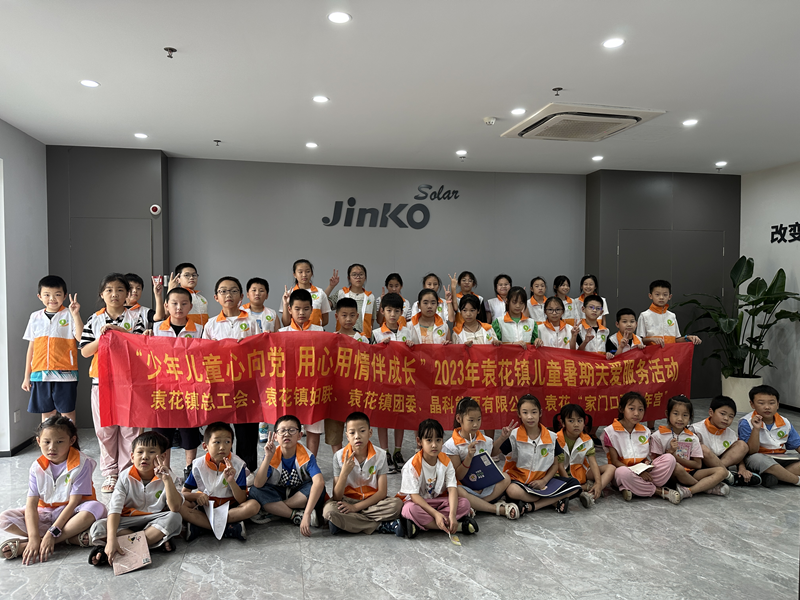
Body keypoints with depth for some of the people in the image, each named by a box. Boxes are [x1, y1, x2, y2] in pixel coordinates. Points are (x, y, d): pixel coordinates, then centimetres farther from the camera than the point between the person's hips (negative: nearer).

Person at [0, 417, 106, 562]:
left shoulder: (81, 463, -16)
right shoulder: (37, 467, -6)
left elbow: (73, 503, -19)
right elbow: (31, 504, -14)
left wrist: (52, 533, -28)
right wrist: (34, 538, -27)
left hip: (72, 513, -3)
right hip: (45, 513, 4)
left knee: (97, 508, -35)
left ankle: (25, 545, -28)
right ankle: (73, 537, -23)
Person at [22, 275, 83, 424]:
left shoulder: (69, 315, 0)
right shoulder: (35, 317, 11)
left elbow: (80, 337, -16)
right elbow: (31, 347, 14)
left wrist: (76, 314, -23)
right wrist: (26, 376, 15)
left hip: (65, 373, -3)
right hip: (40, 373, 4)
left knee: (67, 411, 2)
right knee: (47, 412, 10)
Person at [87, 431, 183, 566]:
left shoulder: (166, 476, -11)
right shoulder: (126, 477, -10)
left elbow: (176, 508, -24)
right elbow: (114, 509, -19)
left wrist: (167, 479, -35)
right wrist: (111, 539, -34)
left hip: (154, 521, -1)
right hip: (128, 521, 1)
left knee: (175, 518, -31)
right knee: (97, 528, -25)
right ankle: (157, 540, -23)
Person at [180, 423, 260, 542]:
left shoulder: (237, 464, -11)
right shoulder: (199, 465, -6)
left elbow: (242, 500, -14)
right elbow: (183, 493, 0)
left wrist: (231, 481, -31)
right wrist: (197, 496, -22)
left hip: (230, 507, -1)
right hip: (205, 507, 1)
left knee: (254, 505, -30)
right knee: (179, 504, -26)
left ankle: (198, 524, -26)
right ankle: (228, 529, -28)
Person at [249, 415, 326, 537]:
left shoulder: (306, 456, -21)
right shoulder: (272, 456, -15)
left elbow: (319, 482, -38)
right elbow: (258, 484, -26)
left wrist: (307, 514, -49)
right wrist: (268, 457, -37)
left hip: (300, 495, -1)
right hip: (277, 496, 2)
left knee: (319, 488, -32)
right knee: (254, 491, -26)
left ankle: (272, 510, -21)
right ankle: (297, 516, -26)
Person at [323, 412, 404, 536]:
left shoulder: (380, 455, -8)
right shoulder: (339, 456, -9)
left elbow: (382, 492, -10)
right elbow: (337, 497, -12)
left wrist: (355, 507, -20)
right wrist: (344, 473, -28)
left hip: (371, 502, 0)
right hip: (347, 501, 1)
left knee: (396, 504, -28)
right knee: (329, 510, -33)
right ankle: (383, 526, -23)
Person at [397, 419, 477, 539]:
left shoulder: (446, 461, -5)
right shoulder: (412, 465, -17)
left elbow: (452, 489, -14)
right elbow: (414, 495, -20)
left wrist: (452, 514, -31)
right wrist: (435, 514, -31)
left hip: (439, 501, 4)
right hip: (418, 502, -4)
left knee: (464, 503, -20)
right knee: (410, 509, -38)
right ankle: (459, 526, -29)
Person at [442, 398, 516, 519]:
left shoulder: (486, 441, 4)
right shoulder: (451, 445, -8)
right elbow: (458, 476, -11)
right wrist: (469, 456, -24)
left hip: (484, 486, 4)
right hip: (465, 487, -3)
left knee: (505, 478, -19)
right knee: (457, 492, -36)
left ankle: (475, 505, -25)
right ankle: (498, 509, -25)